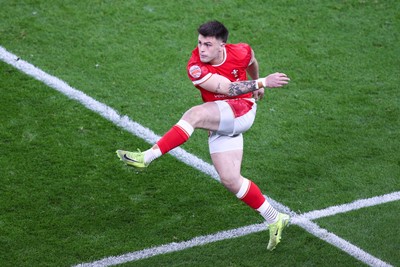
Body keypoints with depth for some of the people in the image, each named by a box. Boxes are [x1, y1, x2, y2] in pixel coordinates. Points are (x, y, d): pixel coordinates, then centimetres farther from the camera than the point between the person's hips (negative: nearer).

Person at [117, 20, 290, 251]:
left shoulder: (241, 52, -8)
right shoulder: (195, 67, -14)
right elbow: (227, 88, -23)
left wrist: (258, 83, 36)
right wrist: (262, 83, -26)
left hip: (242, 112, -3)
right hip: (219, 125, 3)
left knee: (195, 114, -31)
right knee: (230, 180, -5)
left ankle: (148, 156, -29)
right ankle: (275, 219, 11)